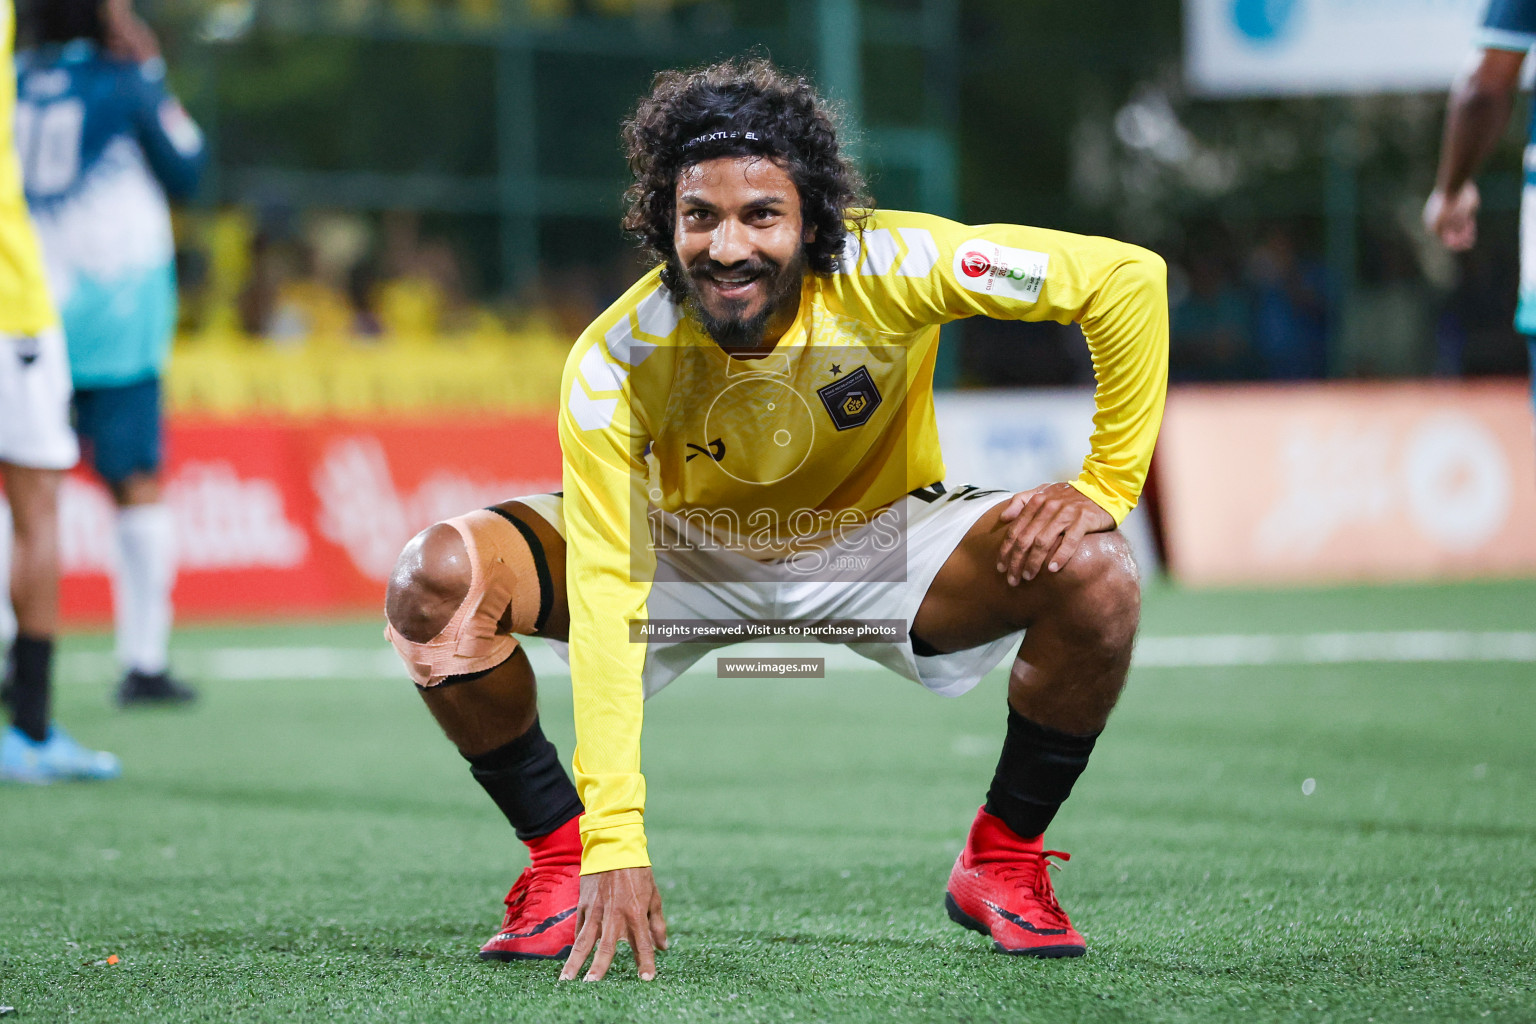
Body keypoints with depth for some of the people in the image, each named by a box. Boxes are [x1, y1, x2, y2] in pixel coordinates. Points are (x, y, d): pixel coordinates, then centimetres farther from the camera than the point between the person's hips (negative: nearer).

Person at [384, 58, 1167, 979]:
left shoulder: (886, 271, -30)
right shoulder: (614, 364, -30)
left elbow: (1129, 277, -24)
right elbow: (602, 595, -33)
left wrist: (1107, 486, -24)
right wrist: (613, 844, -39)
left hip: (876, 542, 0)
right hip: (683, 549, 0)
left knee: (1096, 574, -28)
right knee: (441, 577, -26)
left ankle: (1004, 860, -2)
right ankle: (564, 855, -3)